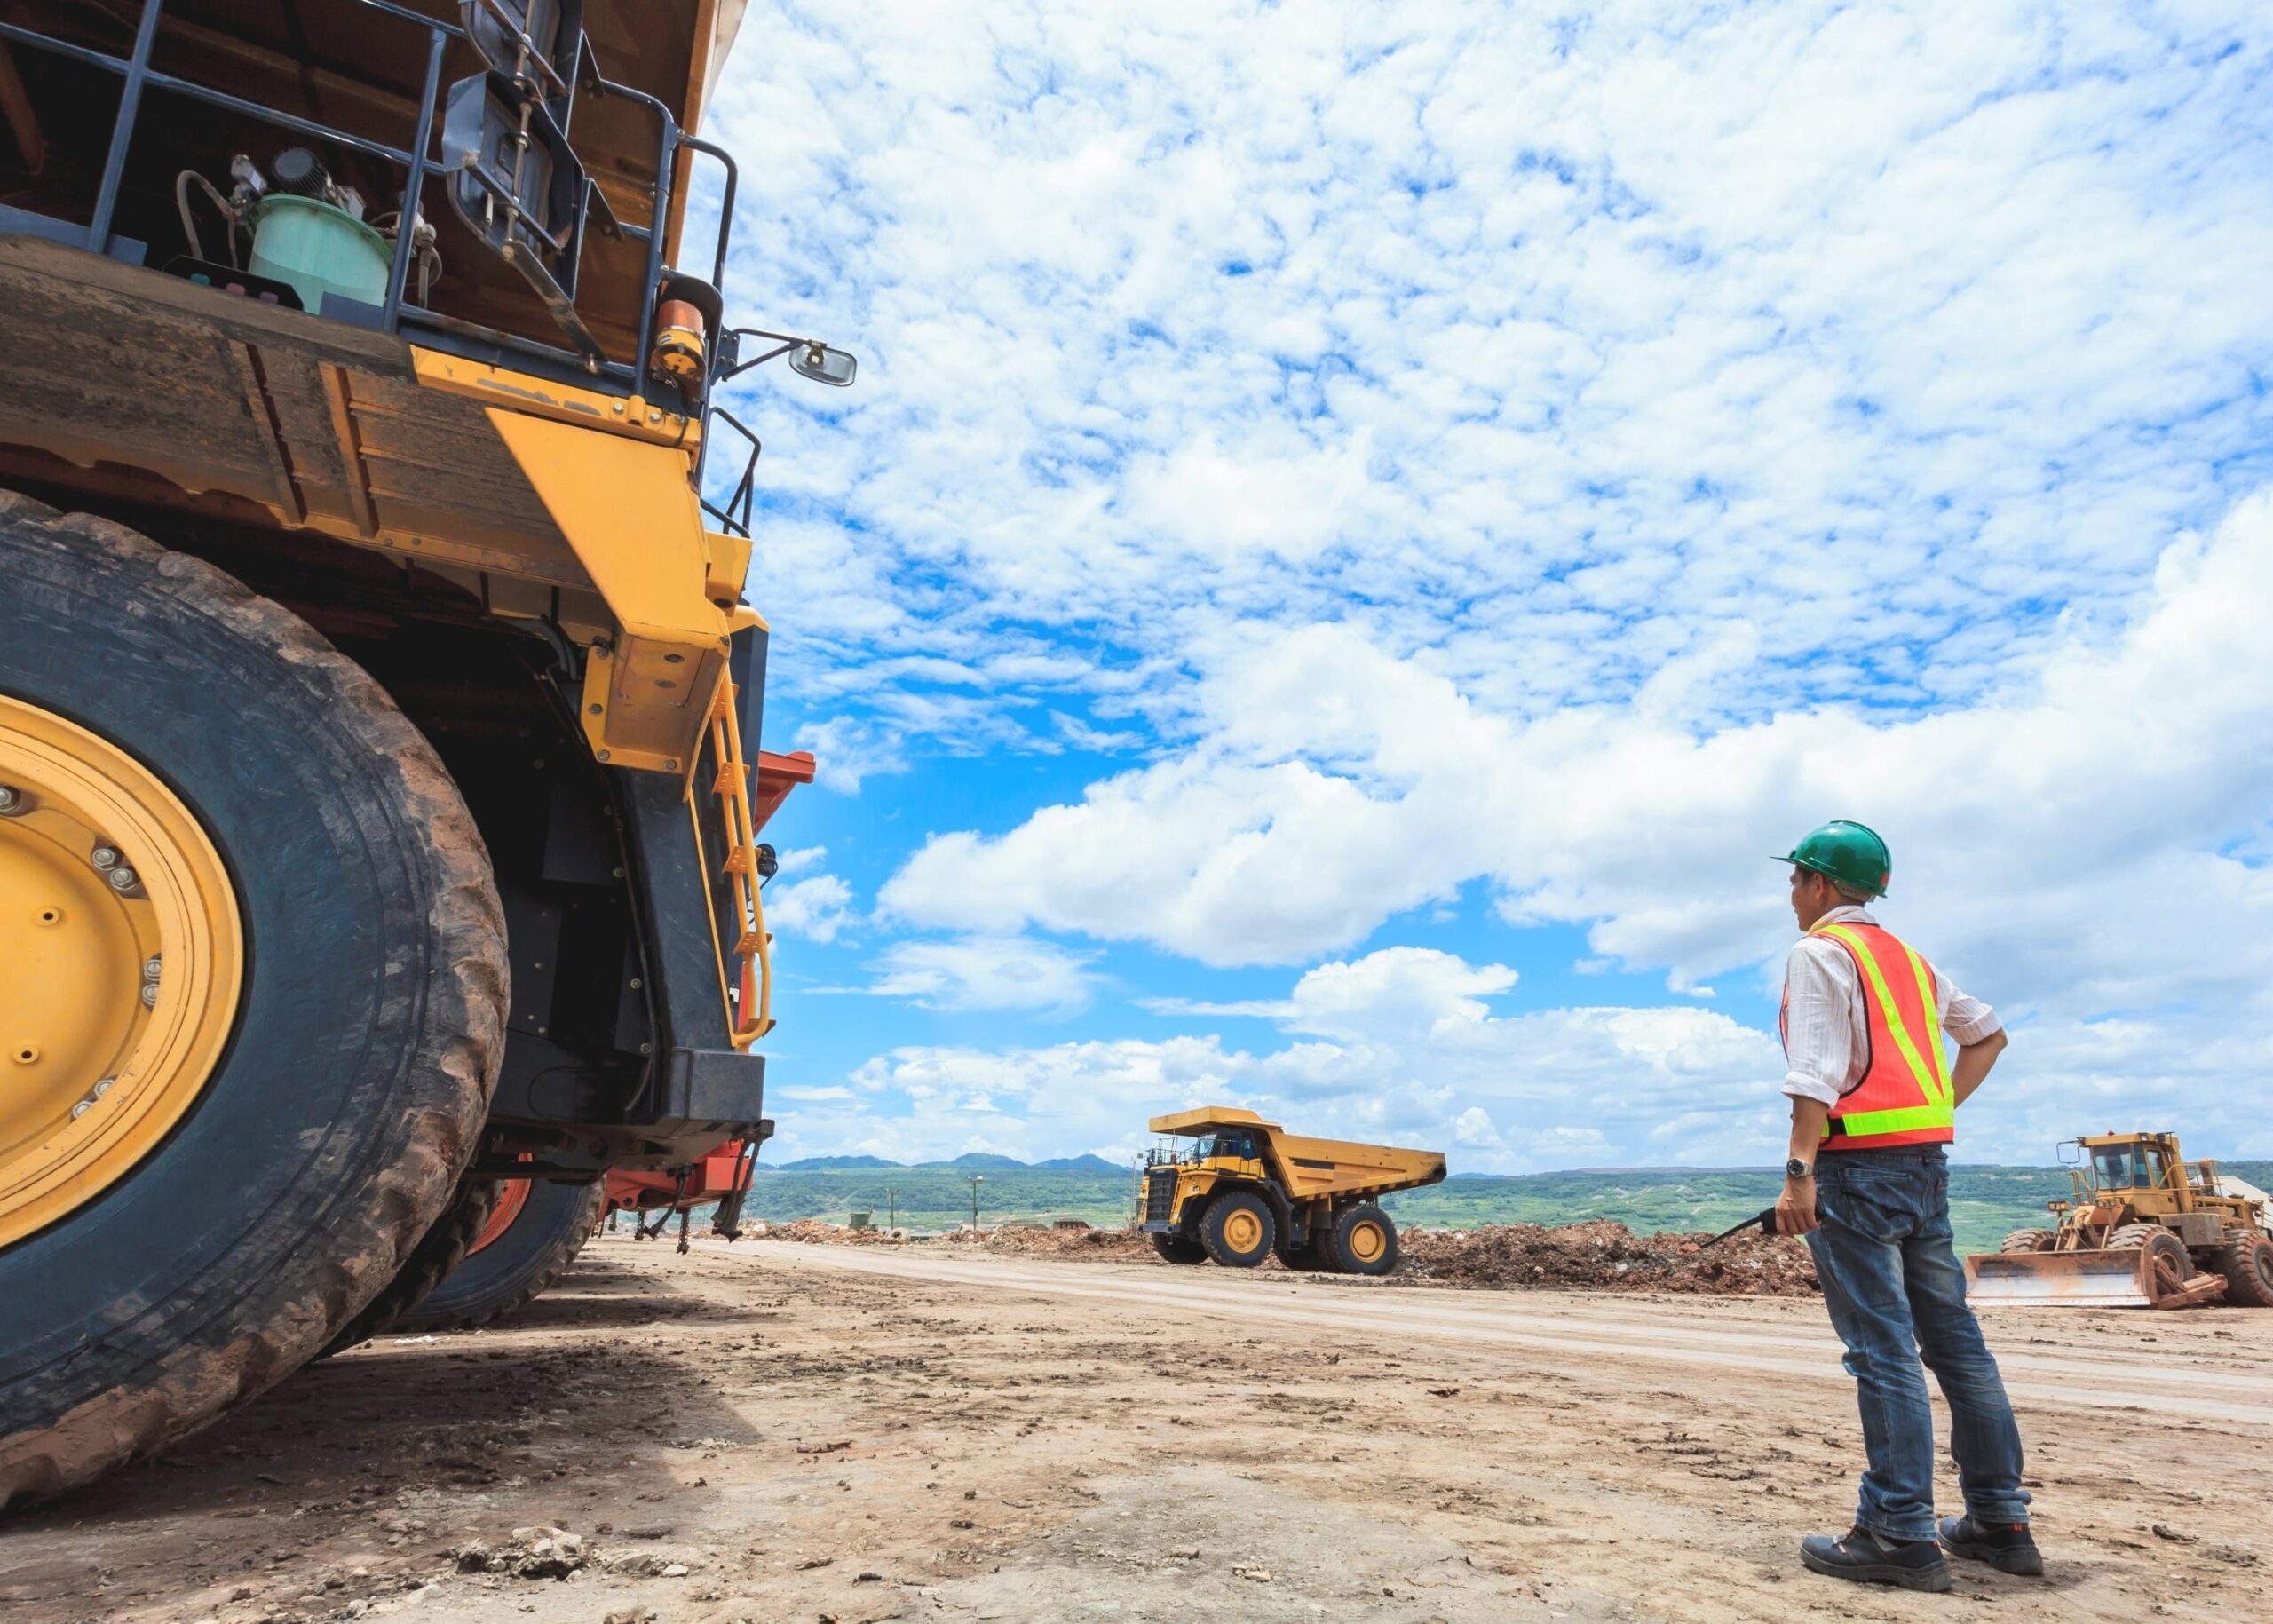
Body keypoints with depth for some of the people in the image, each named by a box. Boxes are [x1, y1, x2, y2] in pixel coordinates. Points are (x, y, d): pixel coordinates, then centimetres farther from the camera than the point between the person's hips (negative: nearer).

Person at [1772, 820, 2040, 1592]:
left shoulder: (1818, 953, -7)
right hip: (1926, 1160, 8)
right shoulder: (1908, 958, 19)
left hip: (1858, 1164, -8)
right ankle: (1999, 1520, 20)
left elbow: (1817, 1072, -18)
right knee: (1952, 1334, 12)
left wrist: (1799, 1173, -22)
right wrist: (1942, 1108, 20)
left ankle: (1900, 1534, -5)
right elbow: (1987, 1032, 27)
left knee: (1881, 1347, -7)